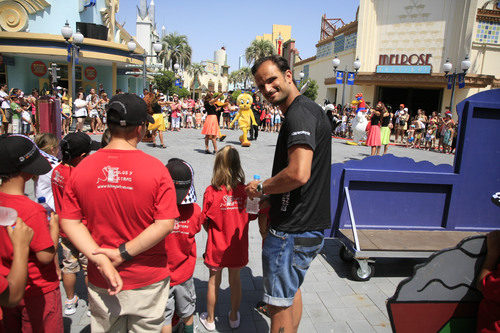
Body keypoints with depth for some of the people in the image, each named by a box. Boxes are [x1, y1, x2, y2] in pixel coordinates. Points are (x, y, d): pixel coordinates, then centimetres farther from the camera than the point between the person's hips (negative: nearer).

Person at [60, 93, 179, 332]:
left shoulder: (82, 168, -7)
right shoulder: (155, 168, -16)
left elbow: (69, 222, -7)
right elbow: (166, 224, -19)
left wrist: (100, 259, -12)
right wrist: (124, 253, -15)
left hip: (101, 281, 3)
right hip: (148, 279, -2)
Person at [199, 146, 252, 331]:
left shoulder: (211, 191, -19)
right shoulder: (244, 190, -13)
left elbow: (205, 222, -12)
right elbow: (248, 217, -3)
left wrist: (213, 232, 7)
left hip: (217, 246, -1)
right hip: (237, 246, 2)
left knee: (214, 281, 17)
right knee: (235, 280, 20)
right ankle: (234, 317, 38)